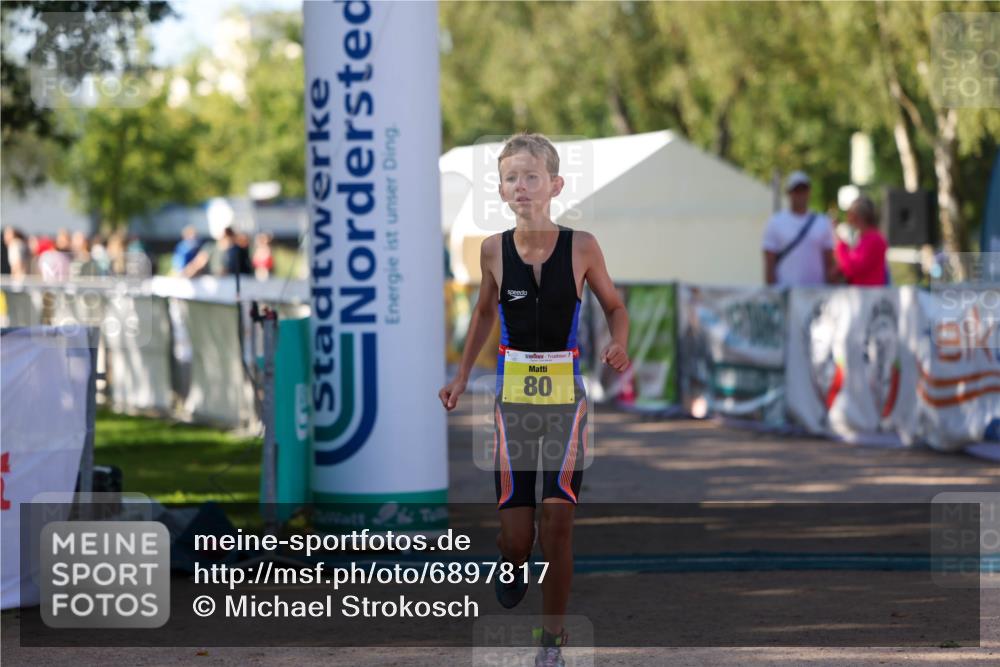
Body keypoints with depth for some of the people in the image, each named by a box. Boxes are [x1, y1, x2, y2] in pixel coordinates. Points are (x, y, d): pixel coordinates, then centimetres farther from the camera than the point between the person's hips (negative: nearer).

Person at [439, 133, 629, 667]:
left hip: (566, 396, -1)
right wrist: (461, 376, 13)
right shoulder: (494, 249, -4)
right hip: (512, 396, 1)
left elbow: (613, 305, 6)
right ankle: (512, 564, 36)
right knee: (515, 537, -1)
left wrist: (618, 344, -14)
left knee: (557, 524, -4)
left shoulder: (581, 247, -8)